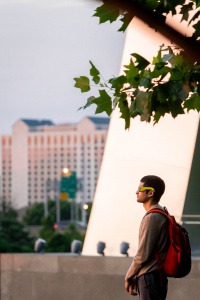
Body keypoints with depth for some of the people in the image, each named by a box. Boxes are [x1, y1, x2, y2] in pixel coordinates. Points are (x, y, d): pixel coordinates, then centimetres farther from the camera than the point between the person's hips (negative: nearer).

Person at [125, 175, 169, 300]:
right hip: (158, 276, 10)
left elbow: (143, 254, -17)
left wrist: (129, 277, -4)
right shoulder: (161, 215, 15)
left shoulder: (152, 218, -15)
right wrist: (136, 278, 18)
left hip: (150, 277, -10)